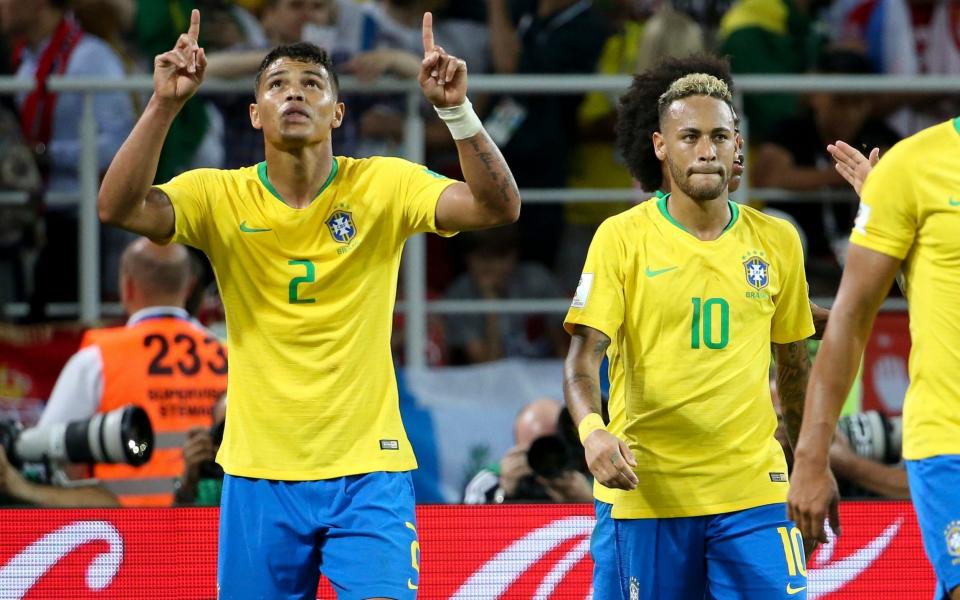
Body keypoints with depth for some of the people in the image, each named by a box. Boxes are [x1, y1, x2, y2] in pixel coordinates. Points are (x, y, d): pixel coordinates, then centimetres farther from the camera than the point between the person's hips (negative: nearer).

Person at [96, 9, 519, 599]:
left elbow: (498, 207, -14)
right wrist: (164, 105, -27)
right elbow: (119, 208, -17)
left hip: (368, 468, -1)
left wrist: (456, 109, -28)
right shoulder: (220, 196, -2)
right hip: (259, 472, 1)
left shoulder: (386, 185, -2)